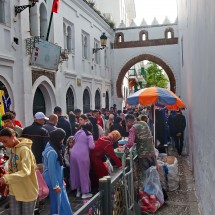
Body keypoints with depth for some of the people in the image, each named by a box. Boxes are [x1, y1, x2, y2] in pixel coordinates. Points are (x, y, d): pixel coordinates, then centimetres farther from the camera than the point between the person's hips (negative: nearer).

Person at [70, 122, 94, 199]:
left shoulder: (78, 132, 15)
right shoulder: (89, 135, 0)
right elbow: (91, 146, -8)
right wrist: (93, 143, 11)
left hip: (73, 153, 6)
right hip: (82, 155, -5)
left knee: (75, 172, 15)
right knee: (84, 173, 5)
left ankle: (78, 190, 26)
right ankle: (85, 192, 13)